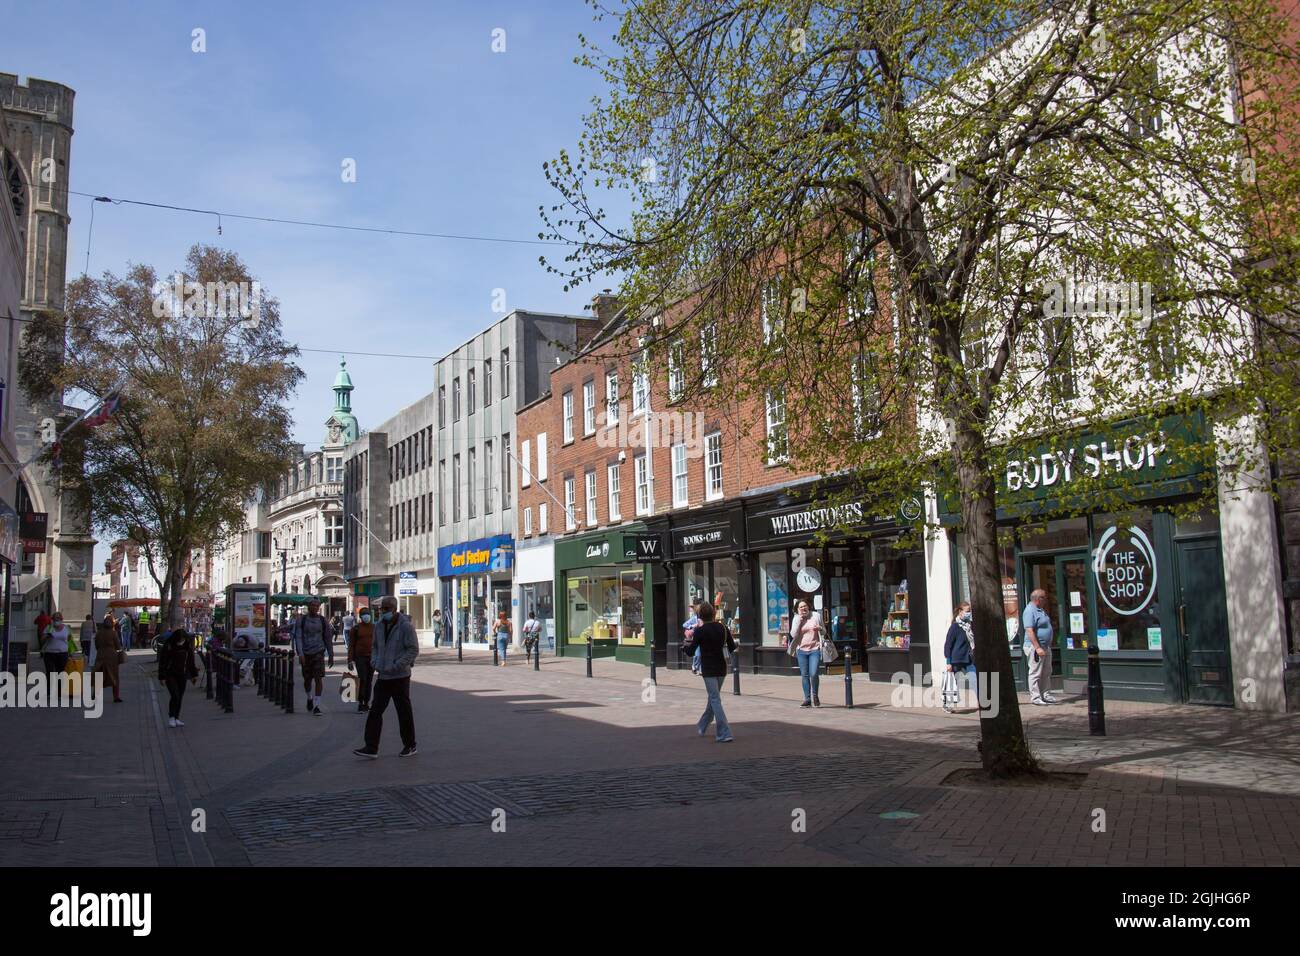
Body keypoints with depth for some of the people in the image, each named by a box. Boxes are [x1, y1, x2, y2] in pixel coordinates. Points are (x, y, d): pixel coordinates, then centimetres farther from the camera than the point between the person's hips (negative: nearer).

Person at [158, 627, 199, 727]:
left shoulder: (188, 645, 0)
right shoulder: (168, 646, -13)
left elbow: (191, 661, 10)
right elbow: (162, 662, -9)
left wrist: (194, 674, 11)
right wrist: (162, 677, -10)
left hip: (182, 675, 4)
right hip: (170, 675, -4)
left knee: (180, 697, 6)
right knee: (175, 695, -15)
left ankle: (176, 718, 17)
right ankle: (171, 718, -3)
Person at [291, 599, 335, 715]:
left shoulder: (323, 621, 5)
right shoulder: (301, 620, 1)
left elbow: (328, 639, 11)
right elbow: (298, 637, -4)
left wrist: (331, 656, 11)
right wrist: (300, 653, -16)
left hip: (318, 652, 0)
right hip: (306, 653, 0)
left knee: (319, 678, -12)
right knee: (307, 679, 11)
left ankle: (317, 706, -10)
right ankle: (309, 698, 40)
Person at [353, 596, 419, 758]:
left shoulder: (405, 626, -11)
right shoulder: (379, 626, 10)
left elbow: (413, 650, -13)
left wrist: (396, 666, -19)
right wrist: (375, 661, 3)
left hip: (400, 677, -6)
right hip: (383, 677, 6)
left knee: (404, 713, 4)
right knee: (375, 711, 1)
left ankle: (410, 746, 17)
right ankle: (371, 748, 3)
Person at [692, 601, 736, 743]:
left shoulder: (700, 631, -12)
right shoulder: (722, 628, 2)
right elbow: (732, 648, 6)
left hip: (708, 669, -6)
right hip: (721, 668, 6)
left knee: (715, 700, -4)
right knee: (713, 698, 20)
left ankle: (725, 734, -12)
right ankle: (702, 727, 38)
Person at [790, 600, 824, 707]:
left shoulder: (816, 616, 5)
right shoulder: (796, 619, 6)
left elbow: (823, 631, 14)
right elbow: (793, 634, -7)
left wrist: (819, 628, -9)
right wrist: (799, 620, -11)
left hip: (815, 649, -2)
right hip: (802, 650, 2)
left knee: (814, 674, -12)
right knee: (804, 675, 3)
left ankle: (815, 696, 10)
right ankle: (807, 699, 9)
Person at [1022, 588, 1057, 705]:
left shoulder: (1040, 610, 15)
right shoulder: (1030, 611, -17)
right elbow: (1029, 631, -23)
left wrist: (1048, 646, 21)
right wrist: (1037, 648, -26)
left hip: (1046, 647, 10)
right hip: (1035, 647, -10)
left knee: (1046, 673, 14)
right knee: (1035, 673, -4)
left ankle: (1046, 695, 22)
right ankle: (1035, 697, 0)